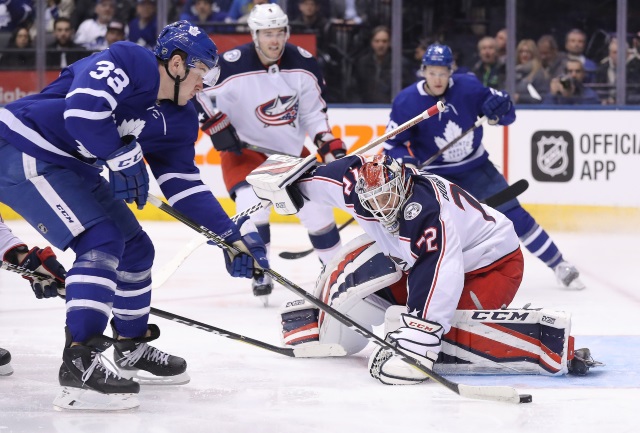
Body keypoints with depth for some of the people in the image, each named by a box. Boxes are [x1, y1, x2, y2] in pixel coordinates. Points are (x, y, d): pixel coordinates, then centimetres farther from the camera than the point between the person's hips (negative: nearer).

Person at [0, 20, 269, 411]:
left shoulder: (179, 120, 8)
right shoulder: (128, 63, -19)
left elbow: (185, 185, 12)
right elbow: (83, 106, -34)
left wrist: (232, 236, 5)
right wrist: (123, 157, -23)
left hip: (70, 166, 10)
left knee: (135, 247, 14)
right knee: (101, 242, -20)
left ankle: (132, 348, 31)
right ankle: (78, 364, -22)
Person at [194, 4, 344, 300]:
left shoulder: (303, 64, -9)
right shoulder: (233, 66, -25)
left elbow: (314, 112, 2)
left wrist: (331, 147, -7)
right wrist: (218, 128, -21)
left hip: (291, 149, 4)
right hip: (244, 149, -4)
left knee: (317, 207, 2)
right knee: (253, 206, -24)